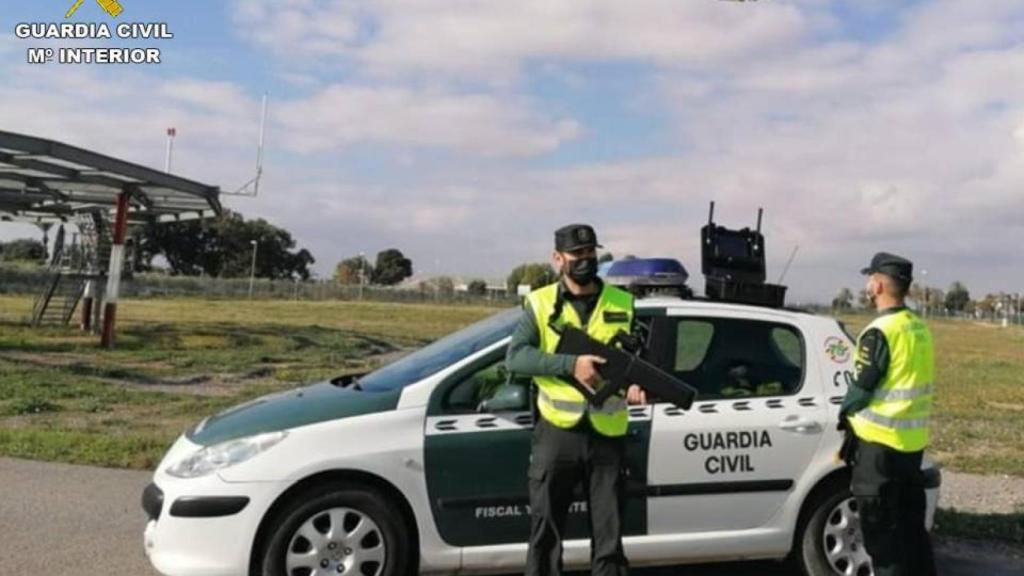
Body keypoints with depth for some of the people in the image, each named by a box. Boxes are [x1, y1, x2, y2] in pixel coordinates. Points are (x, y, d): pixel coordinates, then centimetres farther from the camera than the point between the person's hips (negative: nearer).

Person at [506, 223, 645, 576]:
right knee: (545, 532, 10)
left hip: (608, 437, 1)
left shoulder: (623, 304, 5)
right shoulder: (541, 303, 1)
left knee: (609, 538, 10)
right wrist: (571, 364, -22)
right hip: (556, 434, -1)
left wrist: (638, 382, -15)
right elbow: (515, 356, -10)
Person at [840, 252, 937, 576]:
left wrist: (845, 412, 4)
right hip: (914, 440, 8)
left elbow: (862, 386, -15)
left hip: (880, 441, -8)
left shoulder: (880, 331, -18)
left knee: (881, 529, 2)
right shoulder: (920, 328, 9)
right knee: (911, 522, 19)